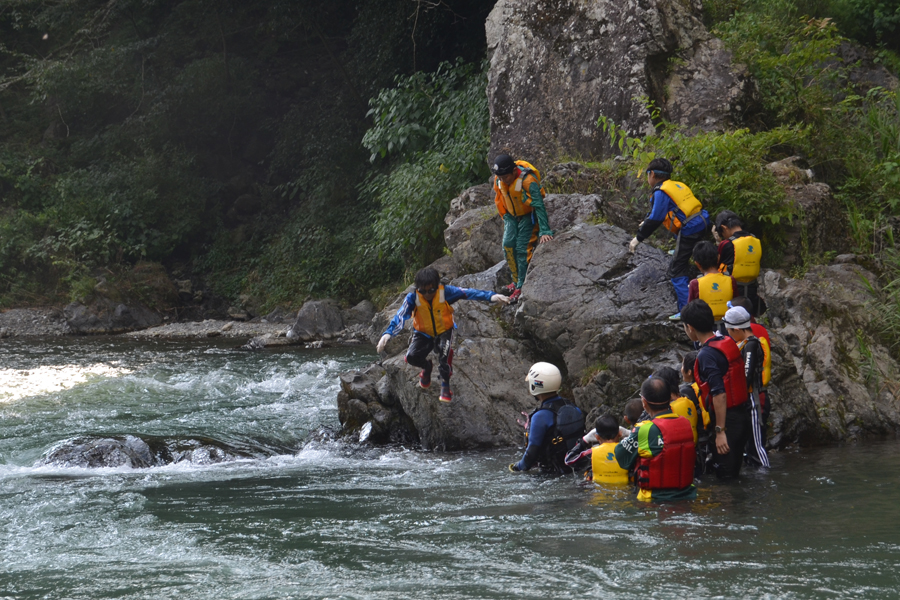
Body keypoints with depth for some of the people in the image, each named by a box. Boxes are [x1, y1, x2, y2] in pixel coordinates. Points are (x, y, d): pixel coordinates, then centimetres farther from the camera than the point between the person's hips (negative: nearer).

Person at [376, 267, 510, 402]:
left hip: (444, 332, -1)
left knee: (444, 348, -33)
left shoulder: (445, 292, -22)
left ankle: (445, 385, -13)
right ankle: (427, 366, 17)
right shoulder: (412, 298, -21)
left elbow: (468, 293, -32)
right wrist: (387, 334, -50)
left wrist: (491, 296, -46)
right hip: (423, 334, 1)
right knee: (412, 356, -23)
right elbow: (400, 317, -33)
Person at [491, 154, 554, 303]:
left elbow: (539, 206, -34)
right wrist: (505, 217, 13)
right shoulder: (499, 179, -14)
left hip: (528, 216, -6)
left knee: (522, 249, -12)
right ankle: (516, 280, 10)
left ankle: (522, 286, -7)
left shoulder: (528, 181, -34)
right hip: (512, 215, 6)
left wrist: (545, 231, -38)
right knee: (508, 245, -4)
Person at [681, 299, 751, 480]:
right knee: (734, 474, 19)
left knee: (724, 476, -2)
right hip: (743, 416, 9)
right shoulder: (728, 343, 8)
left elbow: (719, 394, -26)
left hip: (726, 418, -9)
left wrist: (720, 431, -25)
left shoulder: (707, 355, -20)